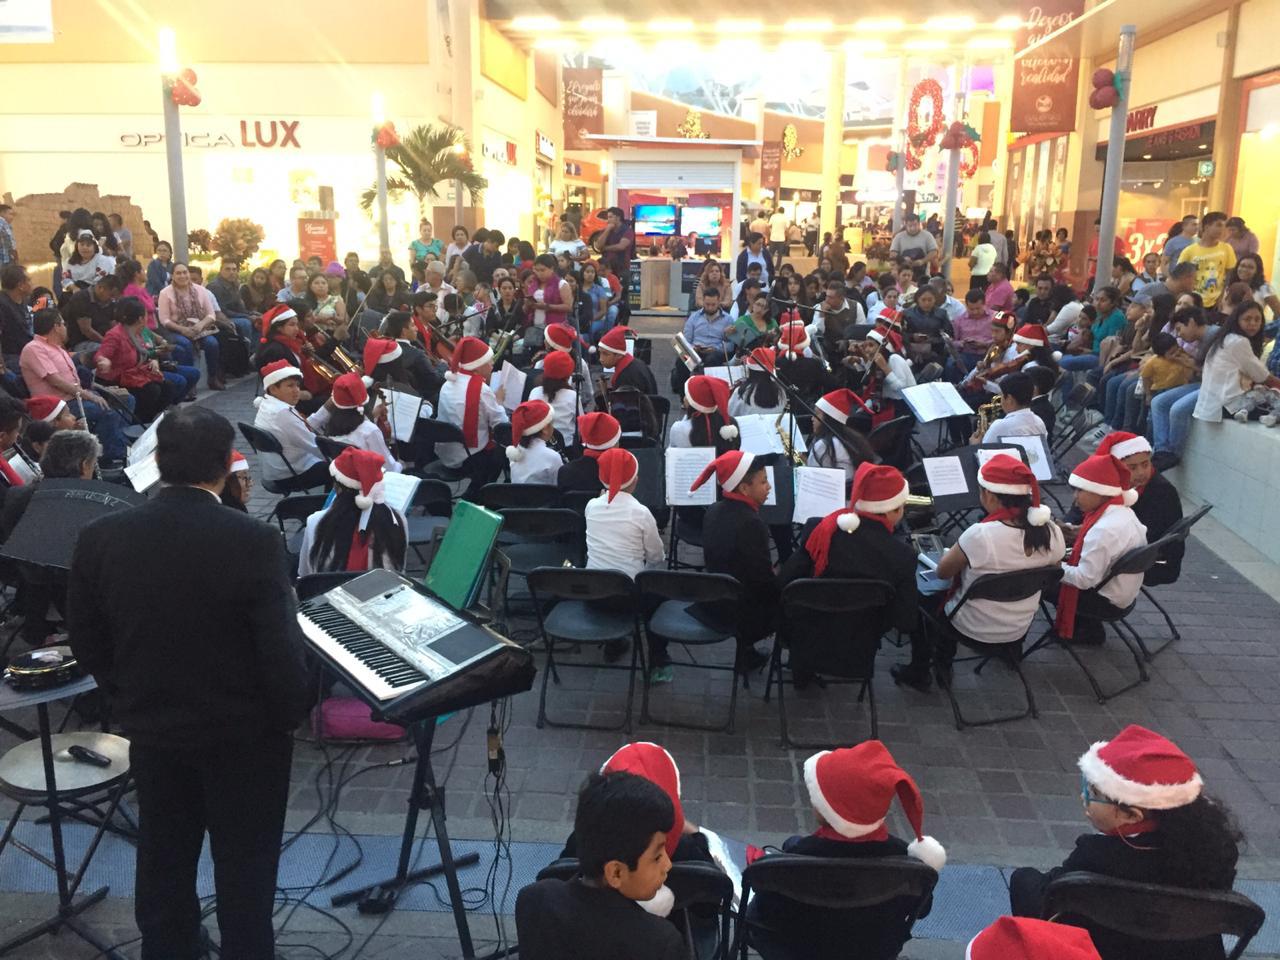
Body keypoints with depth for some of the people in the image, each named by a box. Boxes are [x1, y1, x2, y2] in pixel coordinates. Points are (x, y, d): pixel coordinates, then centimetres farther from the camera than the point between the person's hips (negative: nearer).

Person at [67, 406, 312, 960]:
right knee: (245, 868, 13)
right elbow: (281, 651, -20)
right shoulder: (254, 541, -24)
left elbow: (86, 643, 0)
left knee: (163, 863, 21)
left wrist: (132, 697, 15)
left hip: (151, 728, 4)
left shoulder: (101, 537, -10)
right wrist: (290, 716, -3)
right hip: (244, 732, -4)